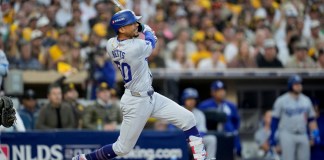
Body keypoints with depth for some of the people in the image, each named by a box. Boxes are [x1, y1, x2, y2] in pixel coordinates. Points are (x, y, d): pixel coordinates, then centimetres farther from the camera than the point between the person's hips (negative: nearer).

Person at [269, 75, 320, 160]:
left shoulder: (306, 100, 12)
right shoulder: (281, 101, -2)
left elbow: (311, 119, 16)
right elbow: (275, 119, 0)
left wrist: (315, 132, 1)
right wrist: (272, 137, -4)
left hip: (303, 136, 5)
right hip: (287, 136, -5)